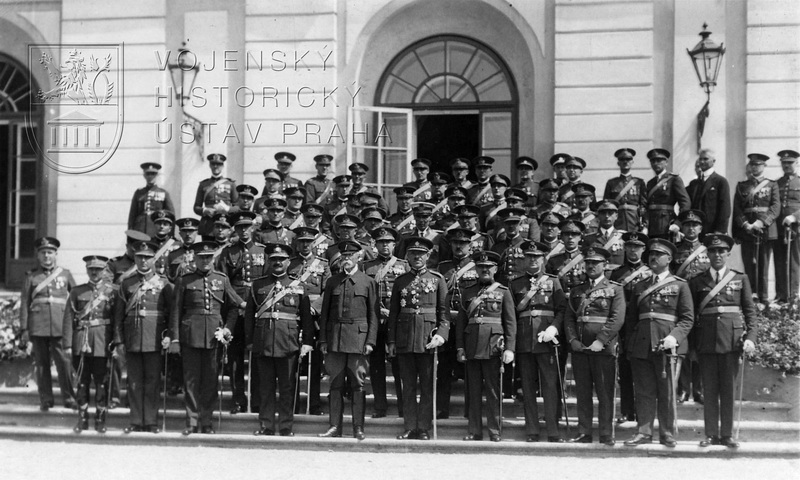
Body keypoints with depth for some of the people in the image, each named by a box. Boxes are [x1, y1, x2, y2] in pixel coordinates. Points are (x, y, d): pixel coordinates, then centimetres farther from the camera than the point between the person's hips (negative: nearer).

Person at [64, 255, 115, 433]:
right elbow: (69, 318, 5)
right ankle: (82, 419, 14)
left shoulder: (111, 290, 3)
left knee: (102, 382, 1)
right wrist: (68, 344, -3)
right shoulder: (77, 292, 8)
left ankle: (100, 419, 10)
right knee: (82, 382, 6)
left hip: (102, 343, -2)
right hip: (81, 343, 2)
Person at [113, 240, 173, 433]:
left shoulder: (163, 284, 5)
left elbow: (172, 312, 4)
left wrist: (169, 335, -9)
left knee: (152, 381, 0)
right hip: (132, 341, 2)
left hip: (155, 340, -1)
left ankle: (151, 421, 6)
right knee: (134, 382, 5)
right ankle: (136, 421, 12)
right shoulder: (126, 284, 9)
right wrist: (118, 341, 3)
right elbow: (118, 315, 8)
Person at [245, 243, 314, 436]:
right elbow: (249, 315, 10)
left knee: (287, 387, 3)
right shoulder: (257, 285, 9)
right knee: (266, 387, 6)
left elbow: (306, 316, 6)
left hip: (288, 344, -1)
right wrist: (249, 340, 5)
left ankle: (286, 427, 9)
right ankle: (266, 426, 13)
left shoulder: (298, 286, 7)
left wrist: (307, 342, 0)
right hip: (263, 344, 1)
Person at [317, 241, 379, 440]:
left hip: (358, 338, -2)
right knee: (335, 384, 5)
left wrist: (370, 341, -5)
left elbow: (373, 315, 3)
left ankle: (358, 428, 4)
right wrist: (323, 340, 4)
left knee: (358, 384, -1)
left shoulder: (368, 282, 5)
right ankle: (335, 426, 10)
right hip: (335, 338, 2)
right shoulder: (332, 282, 11)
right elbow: (324, 313, 11)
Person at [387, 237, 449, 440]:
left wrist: (441, 334, -13)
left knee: (427, 386, 2)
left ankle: (424, 428, 8)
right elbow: (393, 313, 10)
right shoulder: (400, 281, 10)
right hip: (404, 339, 2)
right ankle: (410, 427, 13)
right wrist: (391, 341, 4)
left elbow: (444, 310, 1)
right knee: (408, 386, 6)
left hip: (428, 338, -2)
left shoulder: (437, 279, 5)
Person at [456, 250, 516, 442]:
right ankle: (475, 431, 11)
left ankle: (495, 431, 5)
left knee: (493, 390, -1)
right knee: (473, 391, 5)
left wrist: (509, 348, -7)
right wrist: (460, 347, 3)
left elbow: (510, 323, 1)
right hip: (472, 346, 3)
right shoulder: (467, 292, 13)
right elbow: (461, 322, 11)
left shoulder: (503, 292, 6)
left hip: (493, 346, -3)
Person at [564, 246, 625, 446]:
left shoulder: (615, 289, 3)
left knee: (605, 393, -1)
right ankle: (584, 433, 12)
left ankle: (606, 435, 3)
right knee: (582, 393, 7)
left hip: (603, 348, -4)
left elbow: (617, 318, -8)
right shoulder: (576, 291, 16)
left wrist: (601, 341, -16)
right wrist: (573, 340, -4)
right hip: (579, 348, 4)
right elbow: (569, 317, 12)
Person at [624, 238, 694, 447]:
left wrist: (675, 337, -16)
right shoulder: (639, 287, 17)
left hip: (666, 345, -3)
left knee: (667, 391, 1)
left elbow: (688, 318, 0)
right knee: (644, 390, 4)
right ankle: (643, 431, 9)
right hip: (641, 345, 3)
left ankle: (667, 434, 9)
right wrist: (630, 342, 8)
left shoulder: (680, 285, 6)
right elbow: (631, 317, 19)